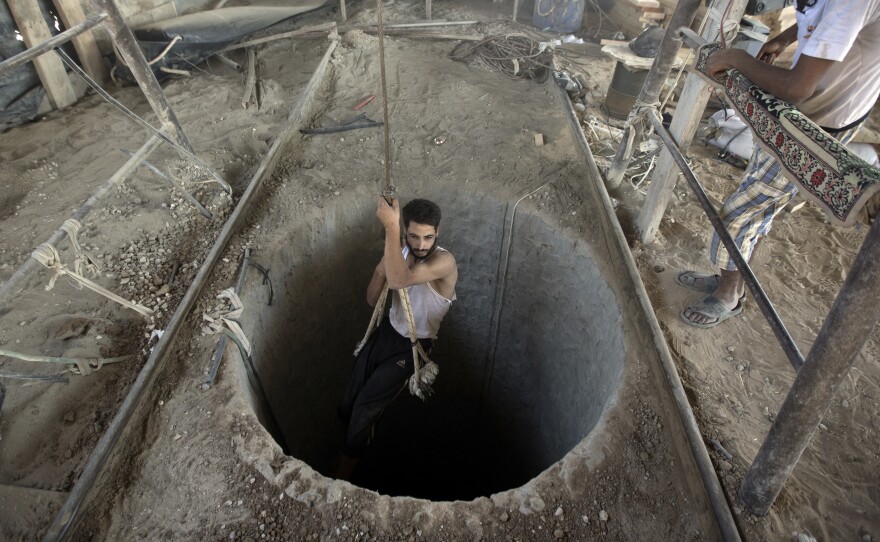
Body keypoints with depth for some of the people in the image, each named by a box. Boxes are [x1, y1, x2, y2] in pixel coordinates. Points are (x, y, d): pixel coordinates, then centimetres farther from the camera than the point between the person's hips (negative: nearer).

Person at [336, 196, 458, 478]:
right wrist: (380, 270, -20)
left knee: (365, 407, -3)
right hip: (387, 331, 6)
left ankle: (344, 471, 24)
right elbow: (372, 300, 0)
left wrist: (390, 226, -47)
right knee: (347, 407, 7)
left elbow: (398, 280, -44)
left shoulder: (444, 261, -26)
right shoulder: (401, 250, -5)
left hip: (413, 346, -6)